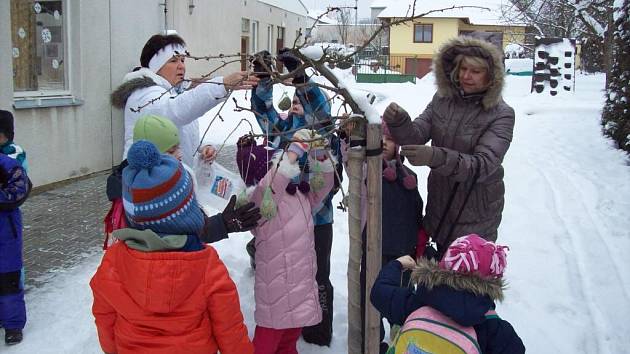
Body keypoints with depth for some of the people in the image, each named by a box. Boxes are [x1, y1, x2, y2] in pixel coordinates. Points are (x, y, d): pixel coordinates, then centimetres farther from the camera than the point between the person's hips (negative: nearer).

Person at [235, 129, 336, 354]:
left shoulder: (301, 195, 7)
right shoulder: (260, 200, -17)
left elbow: (324, 182, 16)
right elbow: (270, 186, -37)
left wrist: (318, 154, -2)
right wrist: (296, 149, -34)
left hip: (302, 291, 7)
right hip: (277, 295, -7)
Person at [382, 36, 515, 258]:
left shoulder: (501, 114, -16)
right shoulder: (443, 99, -1)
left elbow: (484, 164, -28)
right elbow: (416, 135, -11)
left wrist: (435, 156, -44)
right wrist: (399, 122, -34)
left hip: (475, 219, -4)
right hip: (439, 206, 5)